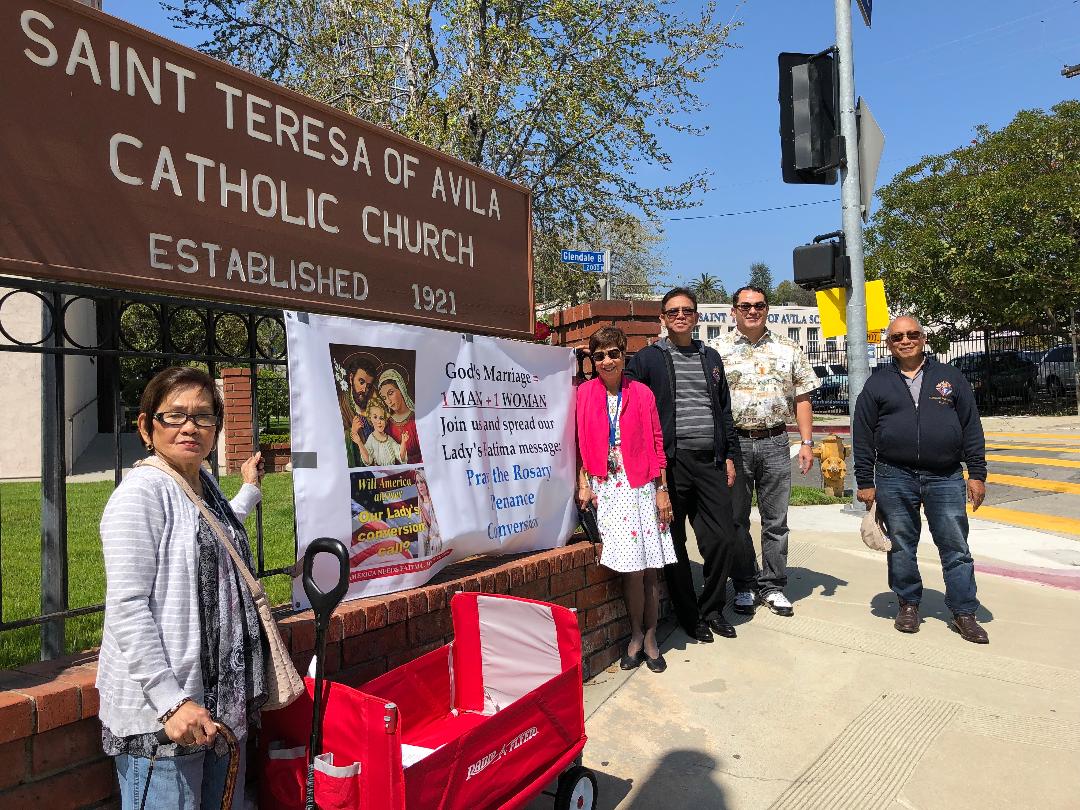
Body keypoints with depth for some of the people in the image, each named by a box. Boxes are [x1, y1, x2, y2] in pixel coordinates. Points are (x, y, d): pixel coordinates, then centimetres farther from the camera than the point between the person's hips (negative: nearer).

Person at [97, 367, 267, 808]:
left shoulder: (205, 485, 9)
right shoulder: (142, 490, -14)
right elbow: (127, 606, -19)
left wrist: (249, 489, 32)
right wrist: (171, 701, -22)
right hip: (160, 713, -8)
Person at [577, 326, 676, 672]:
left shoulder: (642, 394, 4)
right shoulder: (585, 394, 4)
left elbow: (657, 444, 5)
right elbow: (581, 443, 6)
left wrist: (662, 490, 1)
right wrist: (583, 484, -2)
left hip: (642, 487, 1)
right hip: (607, 488, -1)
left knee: (650, 568, 3)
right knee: (632, 568, -3)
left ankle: (650, 637, 21)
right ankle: (636, 635, 17)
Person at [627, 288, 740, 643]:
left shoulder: (711, 357, 17)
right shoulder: (648, 358, 2)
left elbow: (725, 410, 21)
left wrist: (729, 455, 14)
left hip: (710, 462, 4)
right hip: (670, 463, -4)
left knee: (723, 538, 4)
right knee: (674, 543, 4)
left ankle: (712, 609, 24)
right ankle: (689, 616, 20)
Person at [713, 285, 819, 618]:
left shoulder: (788, 349, 9)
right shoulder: (718, 350, 2)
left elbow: (802, 398, 10)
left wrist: (807, 442, 3)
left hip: (775, 443, 2)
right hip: (734, 442, -2)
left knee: (776, 520, 7)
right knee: (736, 519, 7)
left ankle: (772, 586, 20)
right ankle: (745, 586, 20)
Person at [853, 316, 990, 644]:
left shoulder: (950, 377, 10)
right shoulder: (877, 383, 7)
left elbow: (971, 428, 9)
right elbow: (863, 436, 5)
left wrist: (977, 474, 2)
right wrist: (865, 482, 1)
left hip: (946, 478, 1)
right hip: (894, 479, 0)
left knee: (956, 548, 4)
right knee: (901, 547, 8)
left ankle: (963, 613, 15)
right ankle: (908, 604, 23)